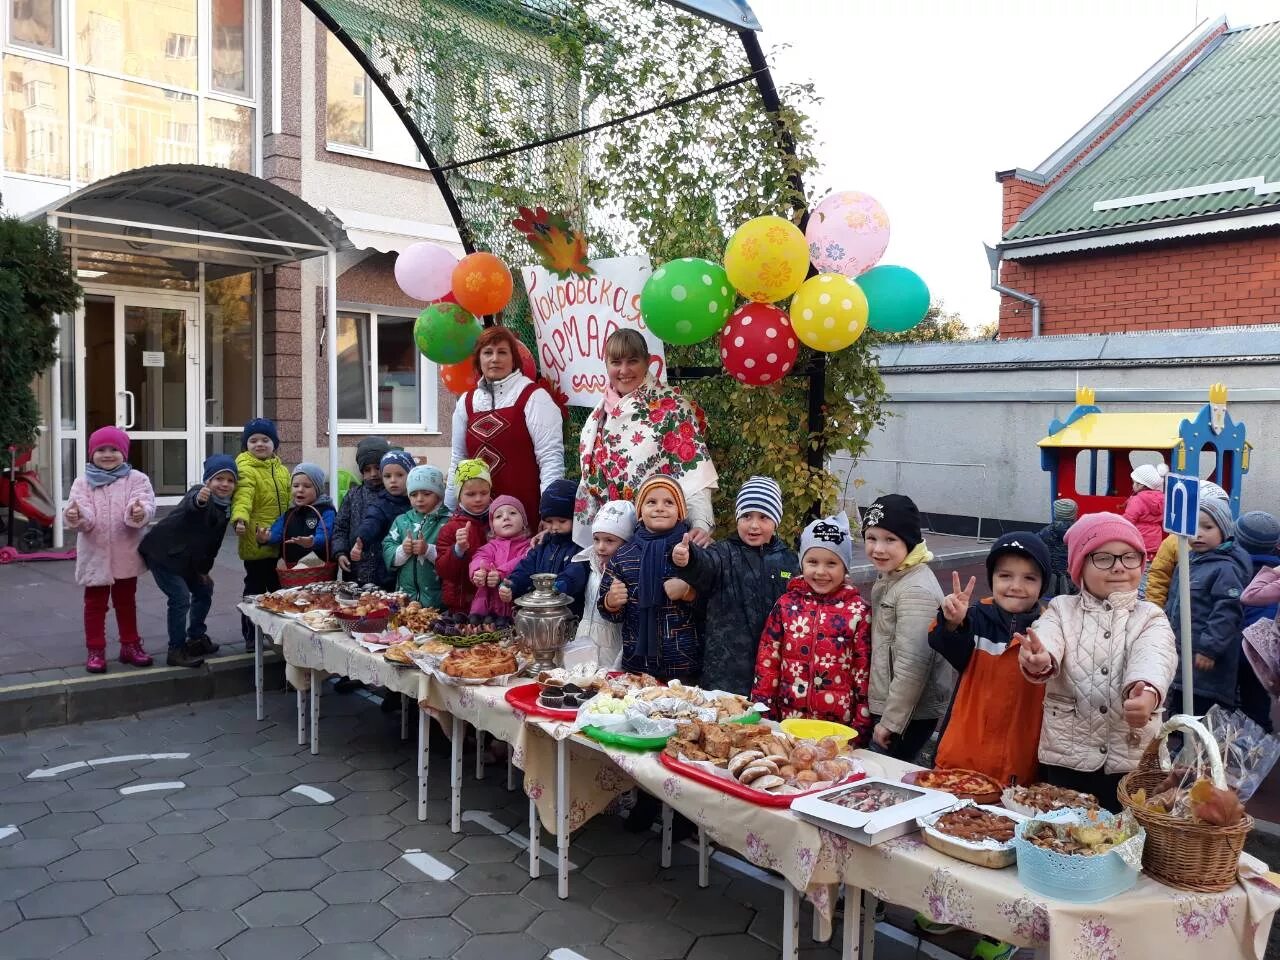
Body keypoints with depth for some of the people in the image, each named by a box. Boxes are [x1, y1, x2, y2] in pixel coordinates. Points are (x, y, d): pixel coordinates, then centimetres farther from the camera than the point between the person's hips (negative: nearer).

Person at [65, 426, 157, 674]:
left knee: (126, 601, 15)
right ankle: (95, 650, 18)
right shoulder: (83, 482, -1)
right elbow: (85, 517, -13)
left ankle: (130, 645, 28)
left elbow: (146, 505, -20)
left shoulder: (136, 479, -4)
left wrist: (140, 512, -43)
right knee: (95, 604, 9)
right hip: (95, 555, 0)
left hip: (126, 554, 0)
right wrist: (76, 516, -37)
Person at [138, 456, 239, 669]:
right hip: (163, 553, -9)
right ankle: (176, 651, -6)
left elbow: (213, 542, 15)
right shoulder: (200, 493, -21)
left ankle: (196, 638, 35)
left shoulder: (225, 508, 5)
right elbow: (190, 504, -48)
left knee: (204, 591, 18)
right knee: (180, 598, -15)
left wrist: (204, 569, 15)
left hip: (187, 559, 9)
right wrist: (199, 500, -71)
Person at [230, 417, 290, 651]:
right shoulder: (245, 468, -11)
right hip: (256, 542, -7)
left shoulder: (280, 468, 11)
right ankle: (251, 636, 15)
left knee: (279, 586, 17)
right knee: (255, 588, 3)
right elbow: (243, 496, -29)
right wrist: (240, 519, -46)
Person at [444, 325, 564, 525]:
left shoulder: (533, 397, -4)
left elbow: (551, 457, -9)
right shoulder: (466, 401, 11)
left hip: (526, 509, -4)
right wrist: (449, 509, 16)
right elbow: (458, 459, 18)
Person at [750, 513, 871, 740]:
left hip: (839, 725, -2)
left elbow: (864, 670, -3)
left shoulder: (857, 611, -5)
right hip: (787, 721, 2)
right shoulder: (786, 604, 1)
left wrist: (862, 726, -3)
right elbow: (767, 660, 5)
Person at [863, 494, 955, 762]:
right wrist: (882, 715, 14)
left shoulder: (916, 591, -21)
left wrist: (890, 722, -17)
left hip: (910, 714, -8)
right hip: (885, 705, 8)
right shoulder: (888, 576, 7)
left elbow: (912, 665, -23)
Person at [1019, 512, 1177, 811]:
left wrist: (1147, 691, -46)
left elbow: (1154, 659, -22)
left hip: (1131, 757, 0)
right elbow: (1046, 639, -22)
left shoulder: (1151, 618, 1)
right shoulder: (1061, 609, 2)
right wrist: (1039, 660, -47)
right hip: (1066, 754, 0)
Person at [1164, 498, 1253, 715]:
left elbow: (1227, 612, -20)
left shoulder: (1226, 568, -14)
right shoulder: (1190, 560, 13)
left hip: (1207, 663, -9)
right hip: (1181, 658, 9)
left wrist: (1209, 648, -20)